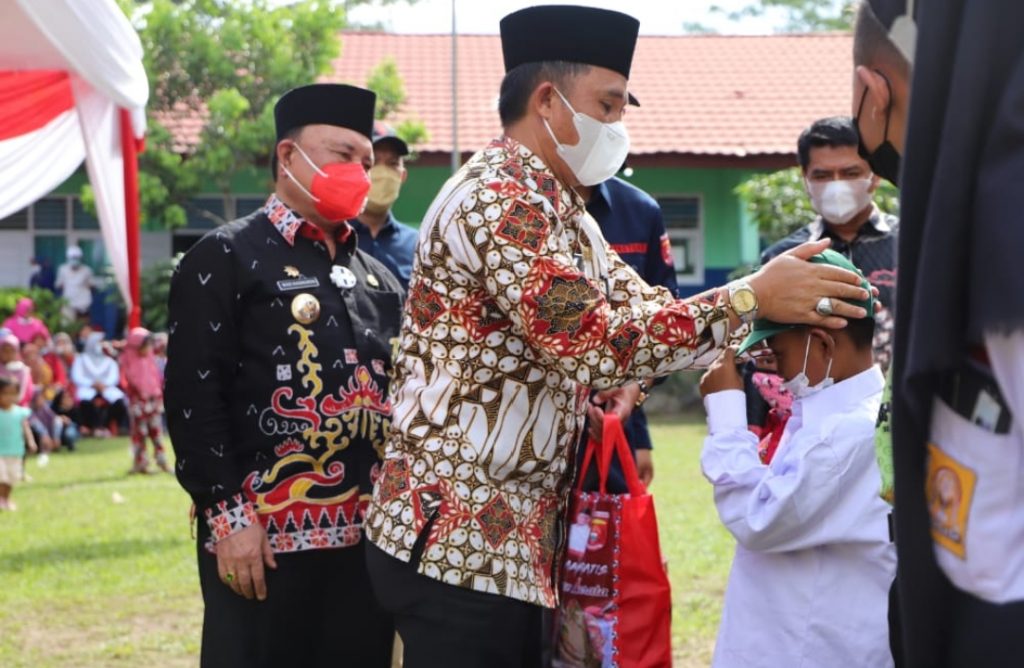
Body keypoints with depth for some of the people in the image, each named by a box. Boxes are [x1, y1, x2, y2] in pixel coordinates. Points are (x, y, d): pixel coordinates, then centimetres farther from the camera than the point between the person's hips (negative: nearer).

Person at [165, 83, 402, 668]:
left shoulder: (378, 277, 18)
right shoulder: (225, 259, -2)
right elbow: (193, 396, -10)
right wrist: (227, 514, -15)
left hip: (370, 535, 6)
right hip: (263, 536, -6)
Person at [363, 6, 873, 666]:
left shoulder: (557, 207, 16)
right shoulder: (501, 198, -17)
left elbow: (640, 305, 11)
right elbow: (590, 345, -26)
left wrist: (791, 309, -2)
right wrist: (751, 297, -22)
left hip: (507, 536, 10)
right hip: (459, 539, -10)